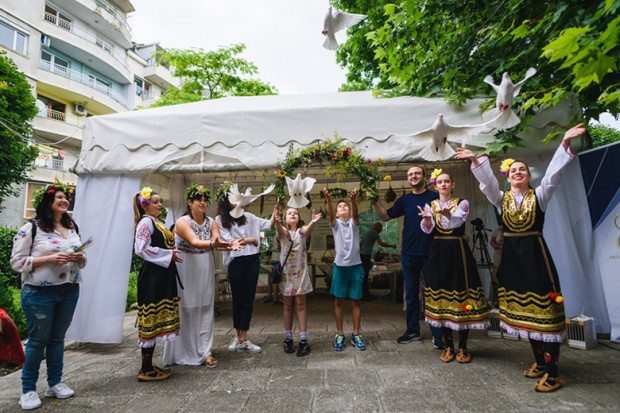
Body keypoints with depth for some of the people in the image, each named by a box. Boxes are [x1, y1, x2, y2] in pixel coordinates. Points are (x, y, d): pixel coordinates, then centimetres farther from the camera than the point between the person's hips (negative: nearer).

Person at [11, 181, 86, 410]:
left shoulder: (72, 227, 11)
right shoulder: (30, 228, -6)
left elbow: (81, 259, 17)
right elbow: (16, 261, -8)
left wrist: (80, 258, -6)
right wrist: (48, 259, -21)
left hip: (69, 290, 5)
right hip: (39, 293, -5)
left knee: (58, 337, 14)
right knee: (38, 339, 5)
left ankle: (55, 383, 27)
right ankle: (28, 389, 22)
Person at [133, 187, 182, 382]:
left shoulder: (157, 222, 18)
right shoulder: (145, 222, -10)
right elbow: (142, 248, -20)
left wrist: (172, 253, 11)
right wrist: (169, 255, -16)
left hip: (162, 277, 10)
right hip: (152, 277, -9)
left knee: (158, 320, 13)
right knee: (151, 321, -2)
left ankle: (148, 365, 24)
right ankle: (146, 370, 9)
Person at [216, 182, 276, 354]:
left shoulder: (247, 217, 11)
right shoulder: (220, 220, 0)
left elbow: (268, 224, 13)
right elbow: (229, 241, -7)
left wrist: (276, 210, 1)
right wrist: (251, 240, -2)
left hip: (252, 261, 3)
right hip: (236, 262, -3)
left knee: (248, 301, 4)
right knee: (238, 300, 8)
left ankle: (242, 340, 13)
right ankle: (239, 336, 24)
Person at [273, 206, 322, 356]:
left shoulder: (302, 231, 1)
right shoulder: (282, 232, 1)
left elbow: (308, 229, -23)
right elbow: (279, 230, -24)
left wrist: (313, 222, -48)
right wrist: (277, 222, -49)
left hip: (300, 272, 0)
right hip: (286, 271, 1)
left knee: (300, 304, 2)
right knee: (288, 305, 9)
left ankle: (303, 340, 6)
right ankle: (288, 338, 19)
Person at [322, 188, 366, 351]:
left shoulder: (354, 223, 4)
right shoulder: (335, 224, 4)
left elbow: (355, 212, -17)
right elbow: (330, 214, -16)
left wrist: (353, 199, -38)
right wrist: (328, 200, -36)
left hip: (355, 266, 0)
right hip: (340, 266, 0)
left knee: (356, 301, 6)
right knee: (339, 301, 4)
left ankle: (356, 335, 17)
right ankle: (340, 335, 16)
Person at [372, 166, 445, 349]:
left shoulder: (435, 197, 1)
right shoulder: (404, 200, 10)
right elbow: (385, 216, 12)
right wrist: (376, 201, 1)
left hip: (430, 253, -3)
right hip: (409, 253, 3)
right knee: (411, 294, 11)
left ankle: (437, 334, 15)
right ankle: (413, 331, 24)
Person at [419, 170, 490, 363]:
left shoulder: (461, 203, 4)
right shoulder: (430, 206, 10)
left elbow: (458, 220, -19)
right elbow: (428, 228, -9)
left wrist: (448, 214, -42)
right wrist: (426, 219, -32)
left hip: (457, 251, -2)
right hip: (438, 252, 2)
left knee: (461, 294, -3)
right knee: (441, 293, 4)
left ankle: (462, 347, 13)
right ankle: (448, 346, 18)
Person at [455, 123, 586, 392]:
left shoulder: (539, 195, 2)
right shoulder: (501, 199, 7)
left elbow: (553, 173, -11)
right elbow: (488, 182, -7)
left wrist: (565, 143, -24)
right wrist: (475, 161, -21)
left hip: (535, 255, -3)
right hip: (511, 256, 3)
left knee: (543, 309, -6)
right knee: (523, 310, 10)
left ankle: (551, 371, 3)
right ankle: (539, 361, 26)